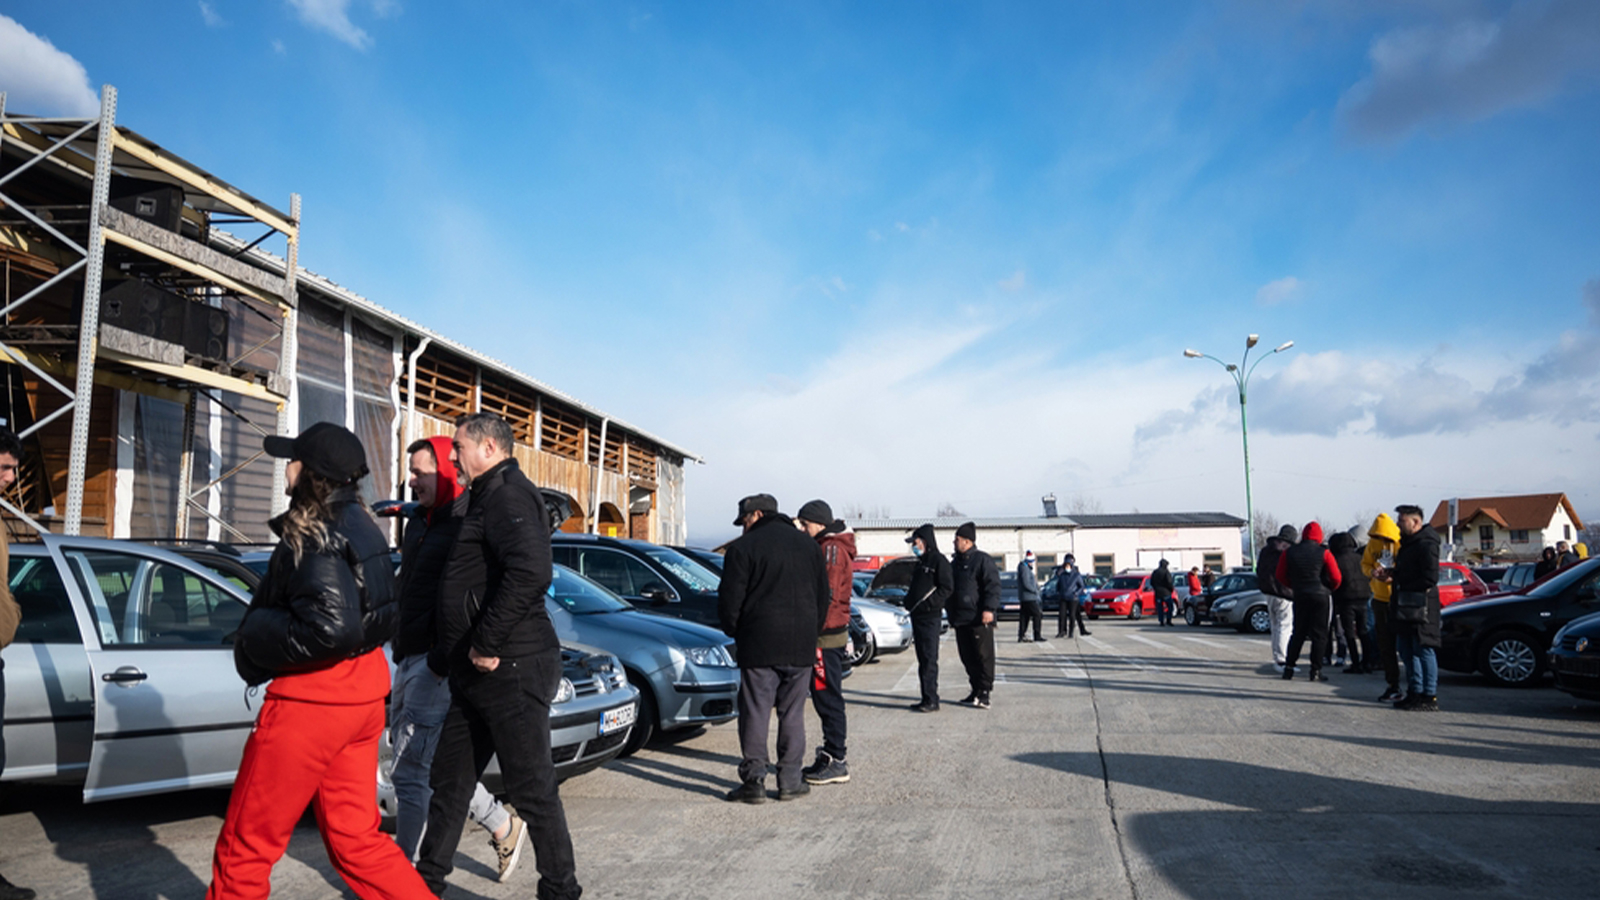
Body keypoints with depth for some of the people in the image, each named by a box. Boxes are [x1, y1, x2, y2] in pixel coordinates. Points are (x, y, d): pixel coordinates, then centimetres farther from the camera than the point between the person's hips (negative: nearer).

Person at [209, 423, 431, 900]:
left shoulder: (313, 537, -16)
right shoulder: (357, 525, 10)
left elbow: (331, 628, -28)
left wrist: (255, 635, -13)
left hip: (312, 699, -9)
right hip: (361, 694, 9)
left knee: (245, 847, 8)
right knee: (355, 839, 16)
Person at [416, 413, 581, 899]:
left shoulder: (510, 494, -14)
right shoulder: (487, 498, 20)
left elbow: (531, 572, -31)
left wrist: (487, 644, -24)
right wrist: (445, 656, 22)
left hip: (511, 668, -10)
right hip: (478, 673, 11)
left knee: (532, 789, 0)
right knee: (449, 780, 19)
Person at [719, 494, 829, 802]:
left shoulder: (743, 548, -5)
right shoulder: (809, 546, 12)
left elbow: (729, 600, -6)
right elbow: (824, 597, 15)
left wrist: (734, 632, 10)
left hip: (758, 646, -4)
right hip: (801, 648, 4)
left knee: (756, 713, 2)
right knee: (793, 713, 10)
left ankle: (754, 781, 3)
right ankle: (790, 781, 13)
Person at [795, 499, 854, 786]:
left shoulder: (832, 548, -14)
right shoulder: (826, 546, 18)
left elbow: (827, 595, -20)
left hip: (826, 635, -10)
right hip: (828, 634, 10)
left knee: (828, 699, -5)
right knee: (825, 699, 14)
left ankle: (835, 763, 1)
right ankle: (830, 757, 22)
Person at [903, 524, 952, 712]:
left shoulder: (939, 561, -9)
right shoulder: (921, 562, 20)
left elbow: (946, 588, -15)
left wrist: (929, 603, -20)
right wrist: (909, 603, 12)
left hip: (930, 617, -9)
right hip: (917, 616, 9)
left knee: (929, 659, -8)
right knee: (922, 659, 11)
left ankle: (931, 700, -6)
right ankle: (927, 698, 17)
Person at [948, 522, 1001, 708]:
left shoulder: (982, 560, -5)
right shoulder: (955, 563, 19)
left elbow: (993, 586, -12)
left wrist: (989, 609, -22)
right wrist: (951, 615, 22)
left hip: (979, 619, -8)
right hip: (960, 619, 8)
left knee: (983, 656, -4)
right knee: (968, 658, 10)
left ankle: (983, 694, -1)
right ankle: (976, 691, 19)